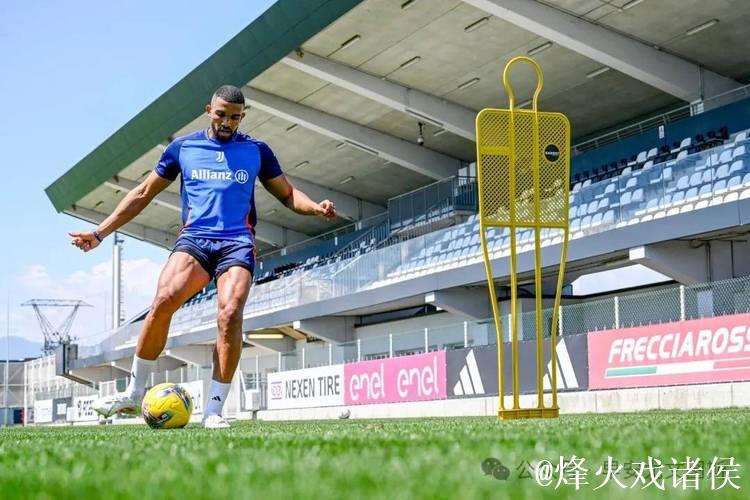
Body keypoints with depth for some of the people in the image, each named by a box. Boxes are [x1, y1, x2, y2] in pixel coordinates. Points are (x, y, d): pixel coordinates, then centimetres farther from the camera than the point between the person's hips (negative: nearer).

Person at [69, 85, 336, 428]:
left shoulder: (256, 151, 13)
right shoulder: (183, 147, 13)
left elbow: (288, 194, 18)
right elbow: (143, 193, 17)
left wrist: (316, 207, -5)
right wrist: (100, 233, 13)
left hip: (238, 242, 0)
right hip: (194, 238, 0)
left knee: (230, 314, -24)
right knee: (163, 300, -26)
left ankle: (214, 409, -14)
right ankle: (133, 394, -13)